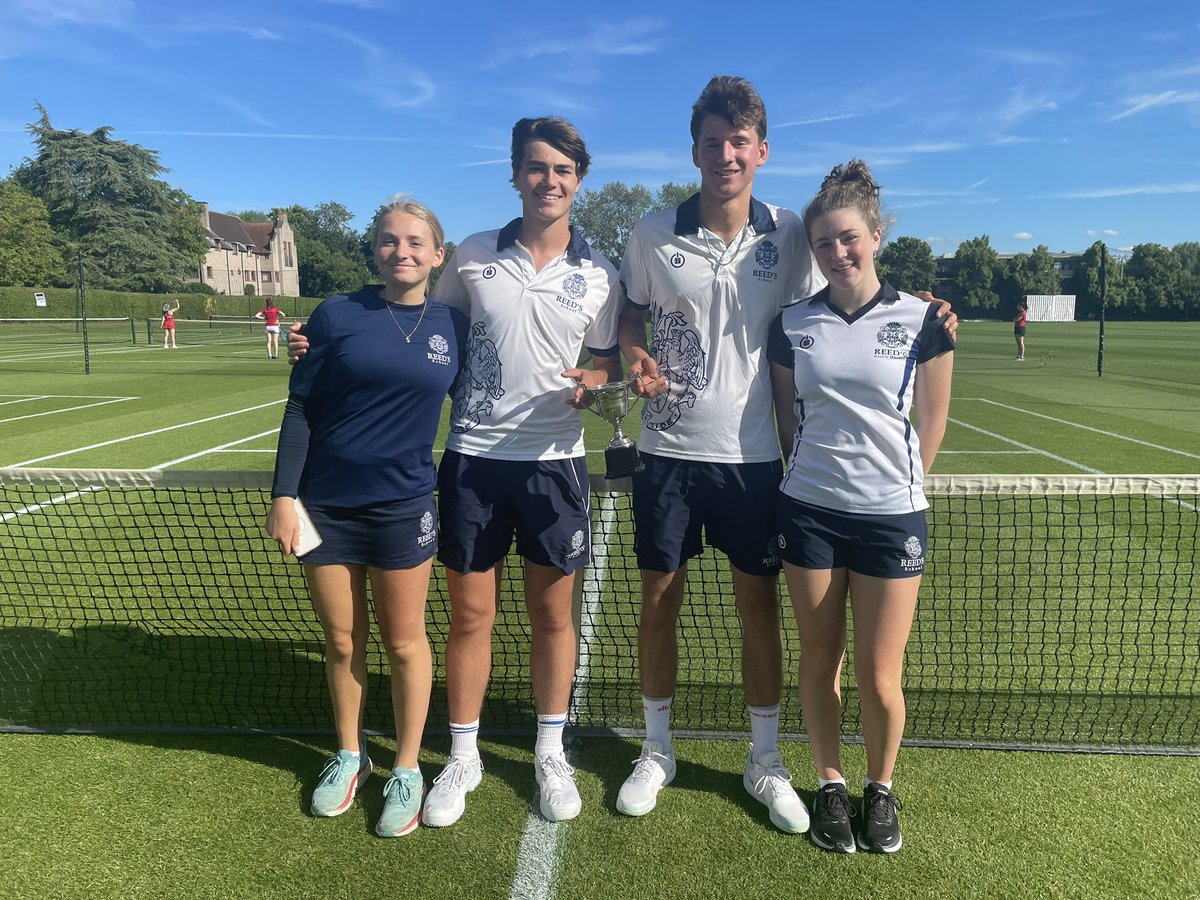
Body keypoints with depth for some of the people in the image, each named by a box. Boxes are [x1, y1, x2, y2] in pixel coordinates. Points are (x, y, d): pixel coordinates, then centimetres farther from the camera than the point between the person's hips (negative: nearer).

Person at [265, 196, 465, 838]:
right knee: (341, 642, 13)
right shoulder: (337, 315, -3)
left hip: (402, 507, 0)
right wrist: (283, 495, -5)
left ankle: (406, 770, 27)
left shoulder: (453, 325, 1)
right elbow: (301, 411, -1)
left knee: (404, 643, 10)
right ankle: (349, 755, 36)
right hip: (325, 505, 0)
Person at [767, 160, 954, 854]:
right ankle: (831, 785, 31)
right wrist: (817, 474, 8)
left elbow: (932, 422, 4)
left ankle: (881, 788, 30)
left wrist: (895, 484, 8)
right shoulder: (792, 324, 3)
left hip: (891, 516, -1)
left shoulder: (922, 320, -3)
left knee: (879, 679, 3)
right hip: (808, 511, 2)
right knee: (820, 661, 11)